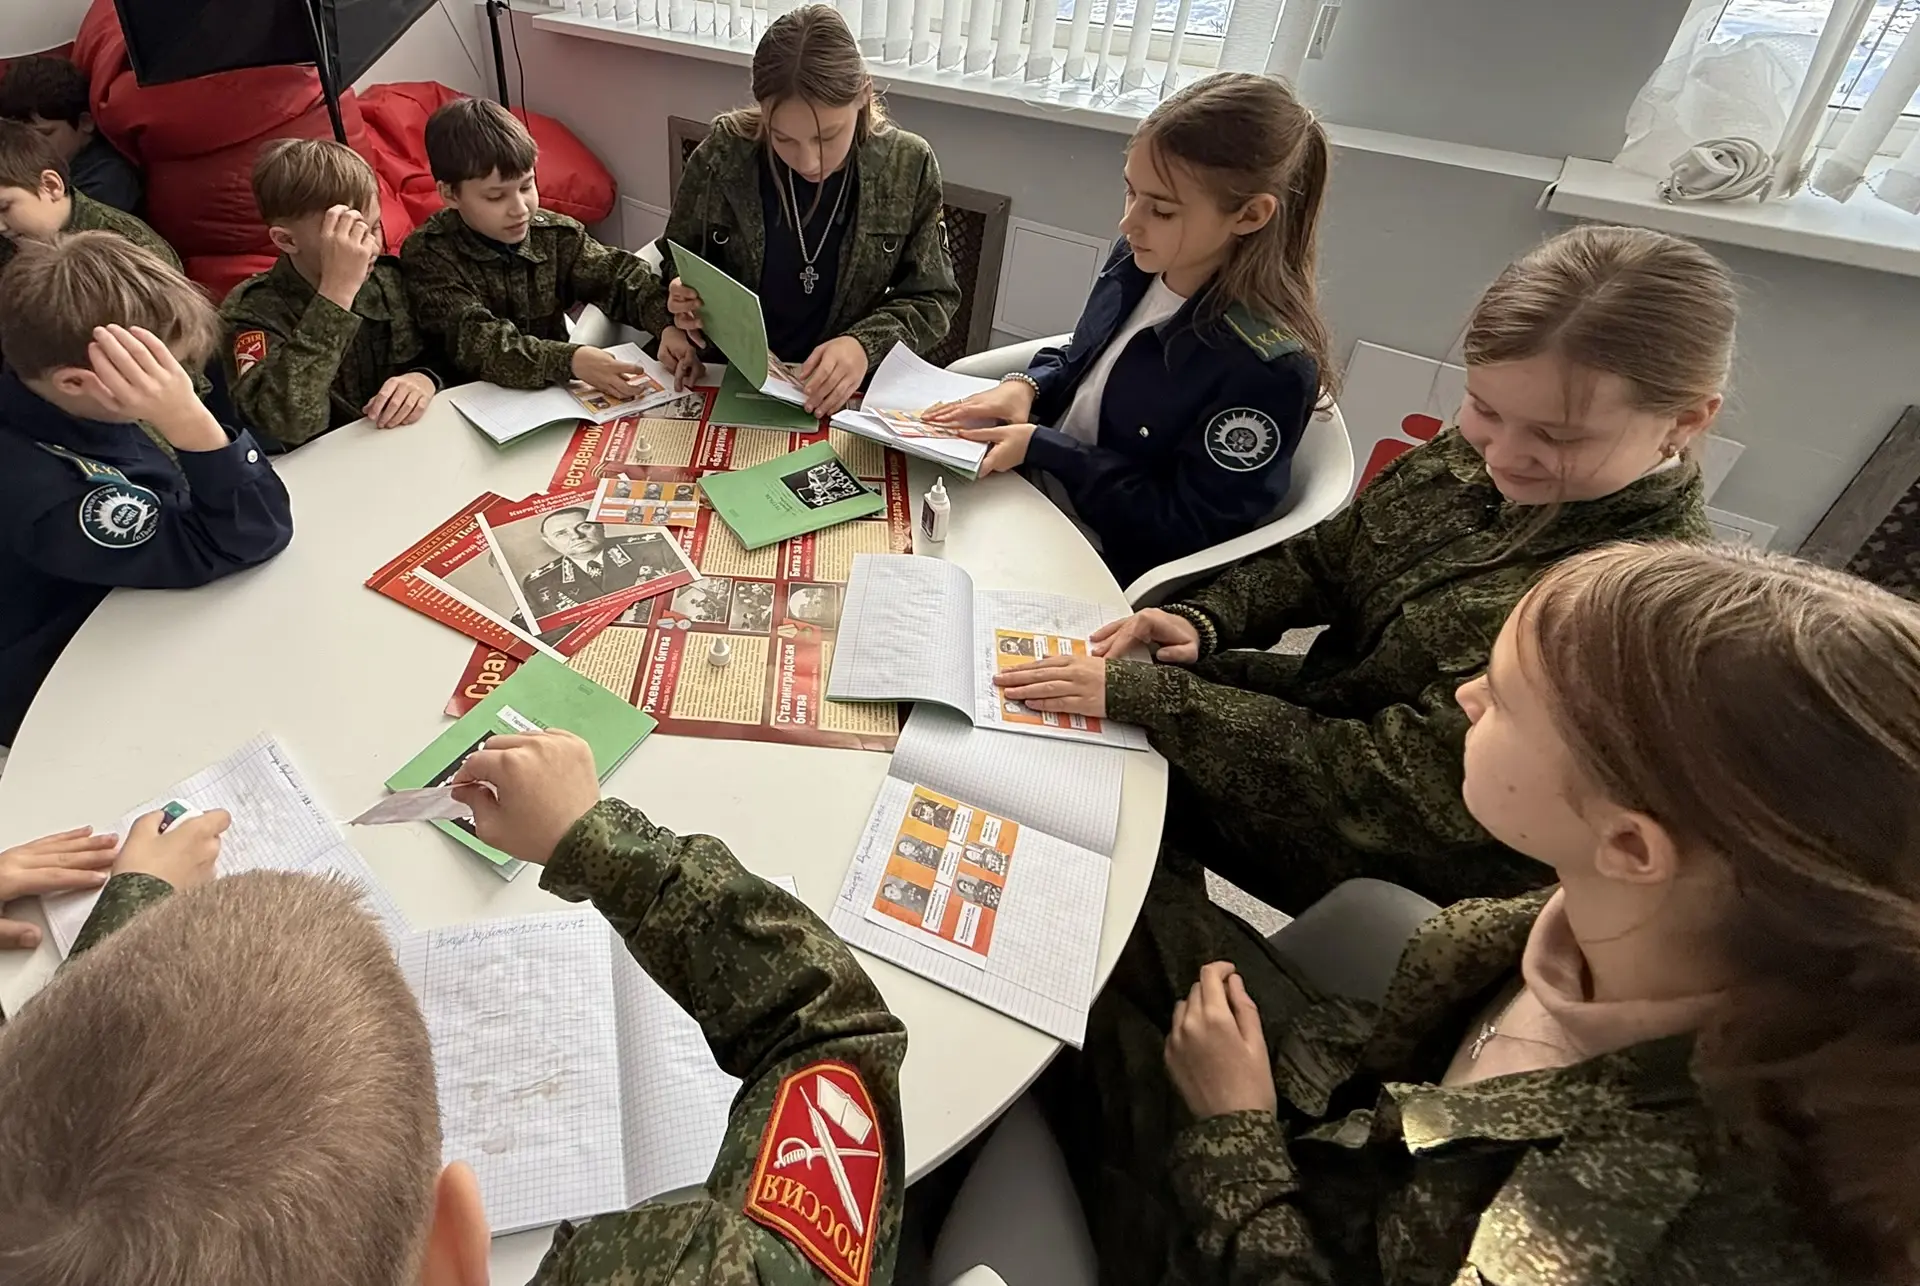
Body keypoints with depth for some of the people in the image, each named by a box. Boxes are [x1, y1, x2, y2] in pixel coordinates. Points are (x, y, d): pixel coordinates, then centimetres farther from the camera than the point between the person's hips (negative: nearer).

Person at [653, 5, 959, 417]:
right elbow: (675, 265, 7)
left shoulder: (908, 166, -7)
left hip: (846, 392, 0)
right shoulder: (722, 156, -7)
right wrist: (673, 322, -14)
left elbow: (932, 298, -1)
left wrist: (866, 345, -19)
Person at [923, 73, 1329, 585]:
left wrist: (1041, 446, -23)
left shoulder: (1268, 368, -26)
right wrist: (1024, 387, -9)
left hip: (1099, 566, -7)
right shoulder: (1139, 258, -4)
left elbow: (1189, 526, -21)